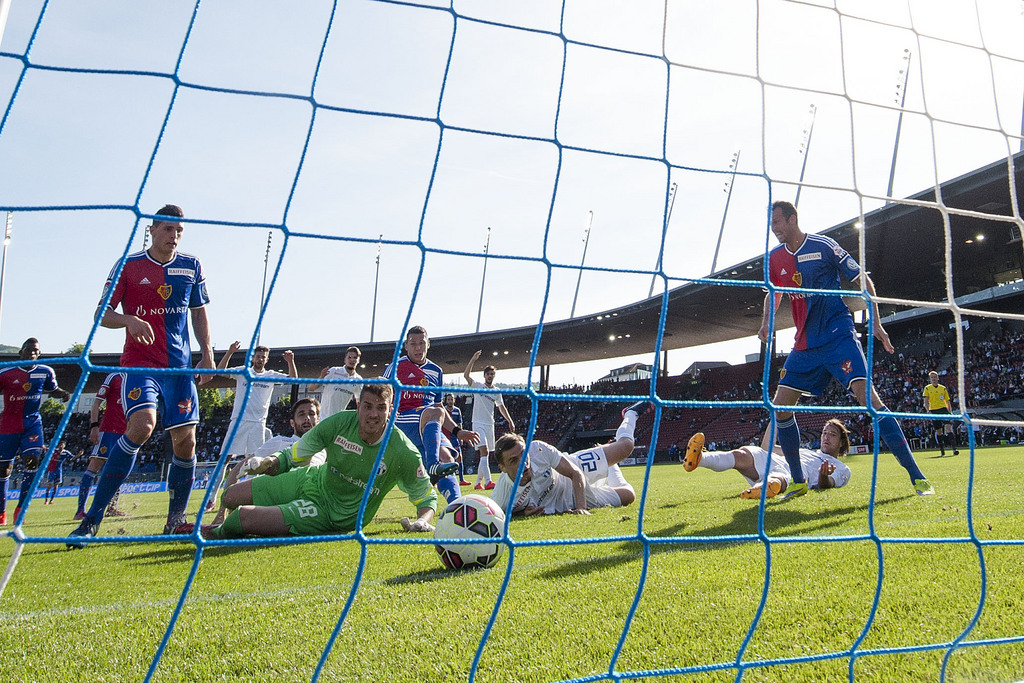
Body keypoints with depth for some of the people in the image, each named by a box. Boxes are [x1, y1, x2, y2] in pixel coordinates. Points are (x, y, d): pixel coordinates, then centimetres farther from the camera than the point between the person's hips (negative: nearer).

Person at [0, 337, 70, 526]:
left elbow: (53, 390, 19)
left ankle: (20, 508, -10)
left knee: (32, 460, -18)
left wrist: (64, 394, -2)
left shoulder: (45, 372, 4)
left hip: (33, 423, 1)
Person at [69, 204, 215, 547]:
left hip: (181, 366, 4)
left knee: (185, 439, -2)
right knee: (142, 425, -26)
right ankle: (92, 519, -17)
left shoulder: (191, 266, 11)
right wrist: (129, 320, -20)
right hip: (139, 363, -3)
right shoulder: (128, 266, 3)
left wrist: (207, 351, 6)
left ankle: (176, 521, 14)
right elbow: (102, 314, 2)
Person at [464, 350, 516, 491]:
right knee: (484, 451, -20)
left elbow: (501, 407, 19)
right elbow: (466, 375, -14)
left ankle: (478, 482, 17)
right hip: (478, 423, -5)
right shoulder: (478, 386, 0)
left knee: (484, 454, 8)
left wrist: (510, 421, 9)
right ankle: (488, 482, -28)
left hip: (490, 424, 5)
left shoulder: (496, 392, 13)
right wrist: (473, 359, -22)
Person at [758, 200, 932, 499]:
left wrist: (876, 323, -7)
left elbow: (863, 280, -1)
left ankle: (917, 477, -12)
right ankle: (798, 482, 13)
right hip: (804, 345, 6)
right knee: (781, 406, -1)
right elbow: (773, 293, 24)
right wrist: (766, 323, 5)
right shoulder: (775, 258, 8)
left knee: (867, 397, -20)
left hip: (838, 337, -6)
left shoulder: (823, 246, -7)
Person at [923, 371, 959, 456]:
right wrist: (928, 410, -11)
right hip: (933, 411, 0)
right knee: (938, 431, 4)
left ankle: (955, 448, -19)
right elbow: (926, 401, 3)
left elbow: (947, 401, 16)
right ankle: (942, 451, 14)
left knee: (948, 428, -17)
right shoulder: (927, 388, 8)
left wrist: (950, 412, 7)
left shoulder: (943, 388, 12)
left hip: (943, 409, 0)